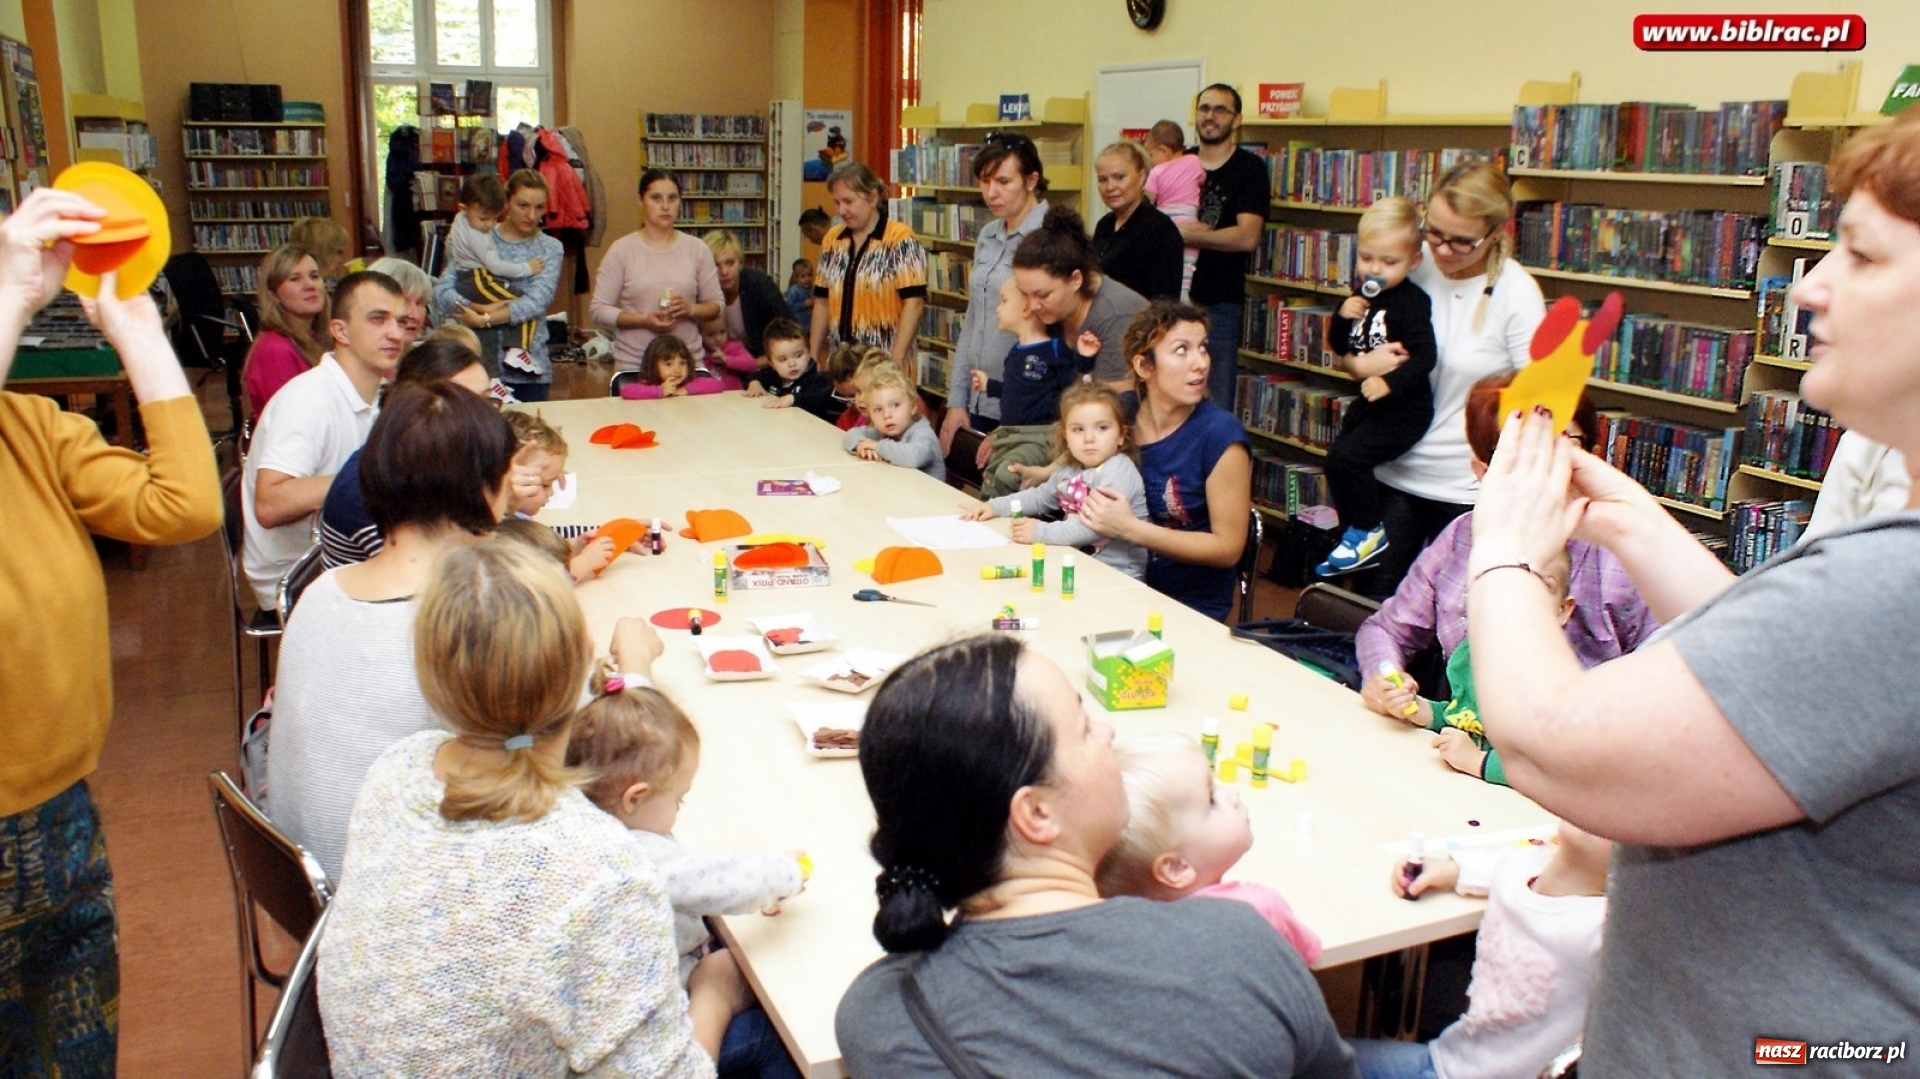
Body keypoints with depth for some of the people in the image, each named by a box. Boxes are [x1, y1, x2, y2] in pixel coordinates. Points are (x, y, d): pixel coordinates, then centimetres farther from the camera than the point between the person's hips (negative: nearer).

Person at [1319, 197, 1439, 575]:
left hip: (1405, 407, -9)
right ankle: (1356, 535, 31)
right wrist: (1342, 318, -8)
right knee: (1337, 461, 14)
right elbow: (1340, 347, 10)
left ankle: (1368, 533, -1)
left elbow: (1424, 357, -23)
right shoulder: (1362, 297, 6)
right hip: (1368, 402, 9)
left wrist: (1390, 382, -36)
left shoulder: (1412, 302, -17)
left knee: (1346, 457, -21)